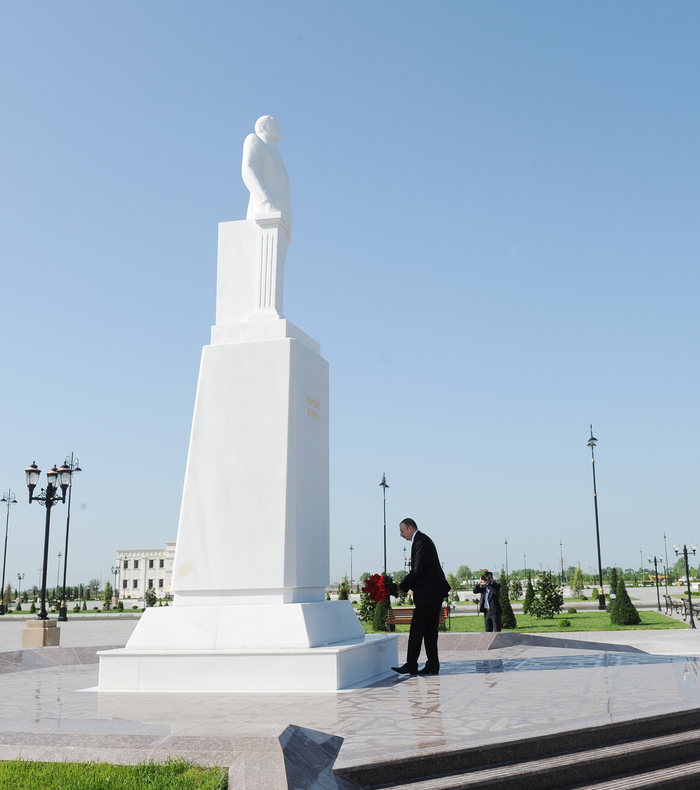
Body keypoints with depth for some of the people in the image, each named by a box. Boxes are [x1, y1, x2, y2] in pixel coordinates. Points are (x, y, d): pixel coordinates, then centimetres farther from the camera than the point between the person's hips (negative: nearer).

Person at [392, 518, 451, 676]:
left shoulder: (421, 541, -14)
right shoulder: (422, 540, 18)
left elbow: (417, 571, -20)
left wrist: (402, 587, -10)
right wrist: (406, 586, 10)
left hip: (428, 594, -10)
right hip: (433, 593, 10)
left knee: (417, 629, -7)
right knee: (429, 631, 10)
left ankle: (411, 666, -4)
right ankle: (432, 666, 12)